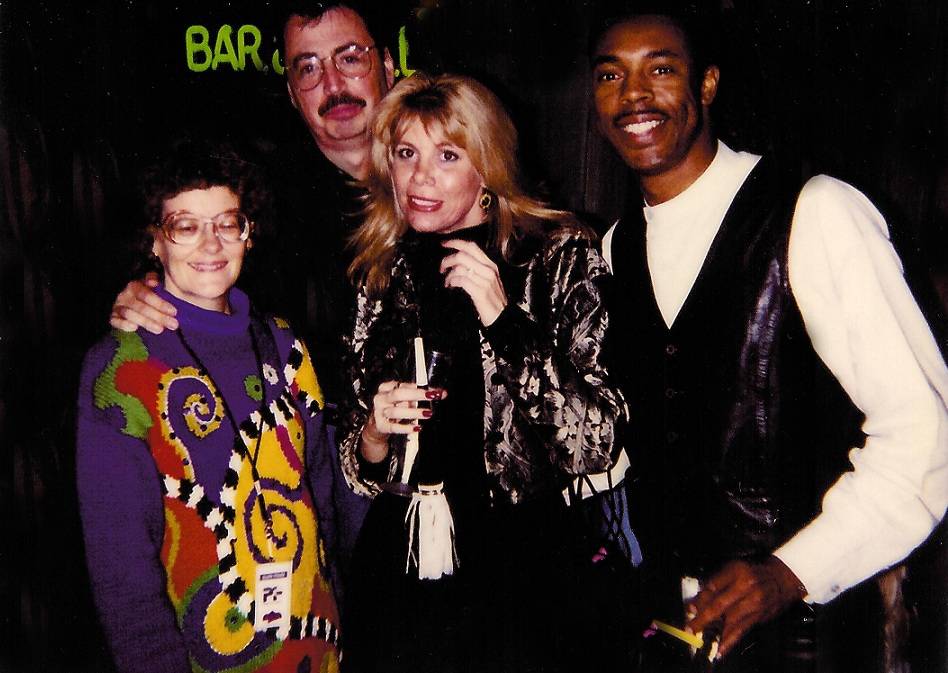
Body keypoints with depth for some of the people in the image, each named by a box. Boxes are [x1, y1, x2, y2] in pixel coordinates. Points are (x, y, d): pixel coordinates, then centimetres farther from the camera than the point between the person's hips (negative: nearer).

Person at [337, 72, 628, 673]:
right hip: (397, 574, 4)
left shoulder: (560, 256, -6)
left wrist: (505, 320, -22)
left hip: (519, 578, -3)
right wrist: (375, 430, -11)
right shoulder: (383, 273, 5)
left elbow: (595, 446, -15)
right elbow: (361, 470, 11)